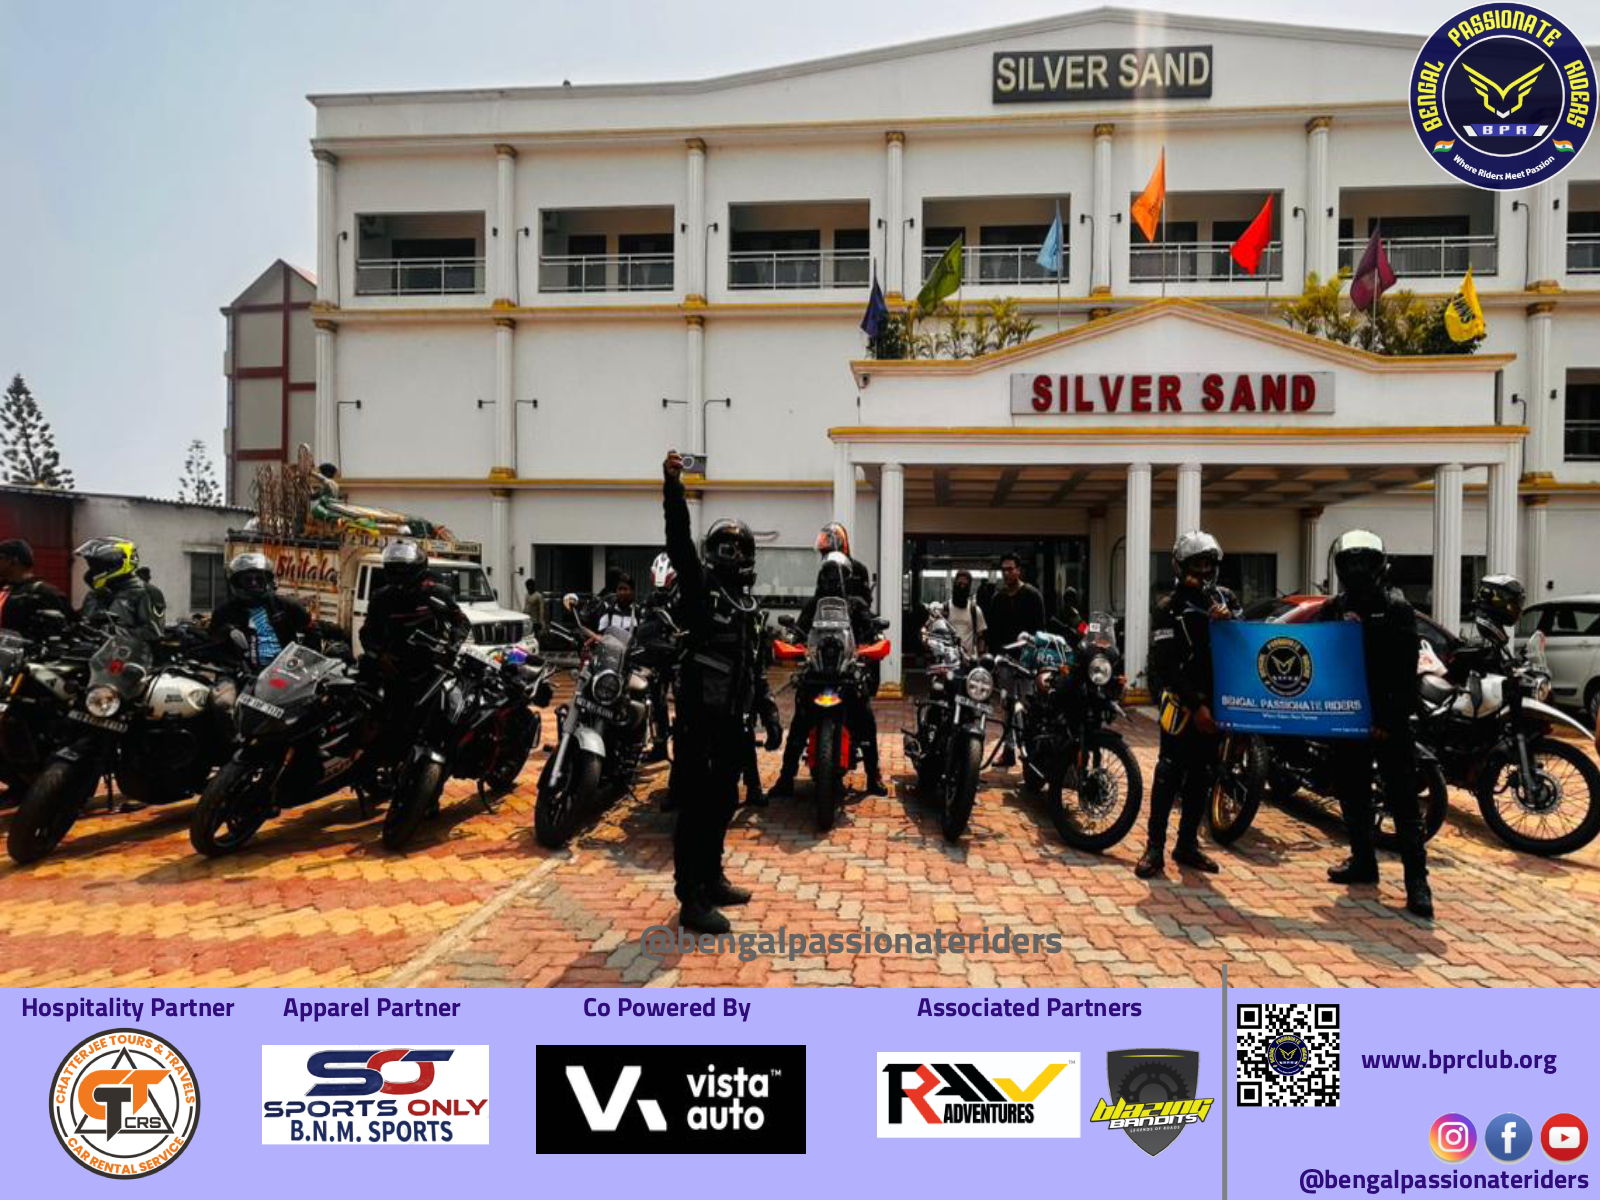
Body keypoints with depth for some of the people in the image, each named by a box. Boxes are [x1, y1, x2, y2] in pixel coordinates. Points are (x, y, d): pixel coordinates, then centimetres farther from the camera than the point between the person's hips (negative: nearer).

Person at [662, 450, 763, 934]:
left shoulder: (748, 600, 17)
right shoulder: (699, 583, -4)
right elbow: (679, 539, -22)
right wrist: (673, 485, -33)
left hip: (732, 715, 8)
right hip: (700, 713, -8)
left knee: (723, 800, 16)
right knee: (697, 803, -5)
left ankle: (712, 879, 31)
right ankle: (691, 899, 1)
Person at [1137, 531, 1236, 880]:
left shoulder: (1225, 599, 11)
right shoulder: (1169, 607, -5)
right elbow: (1164, 666, -11)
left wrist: (1230, 621, -12)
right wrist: (1196, 703, -16)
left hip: (1216, 702, 5)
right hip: (1183, 703, -5)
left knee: (1202, 777, 11)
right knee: (1169, 775, -5)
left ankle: (1187, 844, 22)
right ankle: (1155, 848, 1)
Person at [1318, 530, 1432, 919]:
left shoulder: (1396, 608, -5)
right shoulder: (1333, 609, 11)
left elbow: (1406, 671, -11)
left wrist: (1389, 719, -18)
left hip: (1388, 719, -5)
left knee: (1403, 800, -2)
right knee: (1351, 792, 13)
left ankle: (1416, 879, 4)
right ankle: (1363, 861, 27)